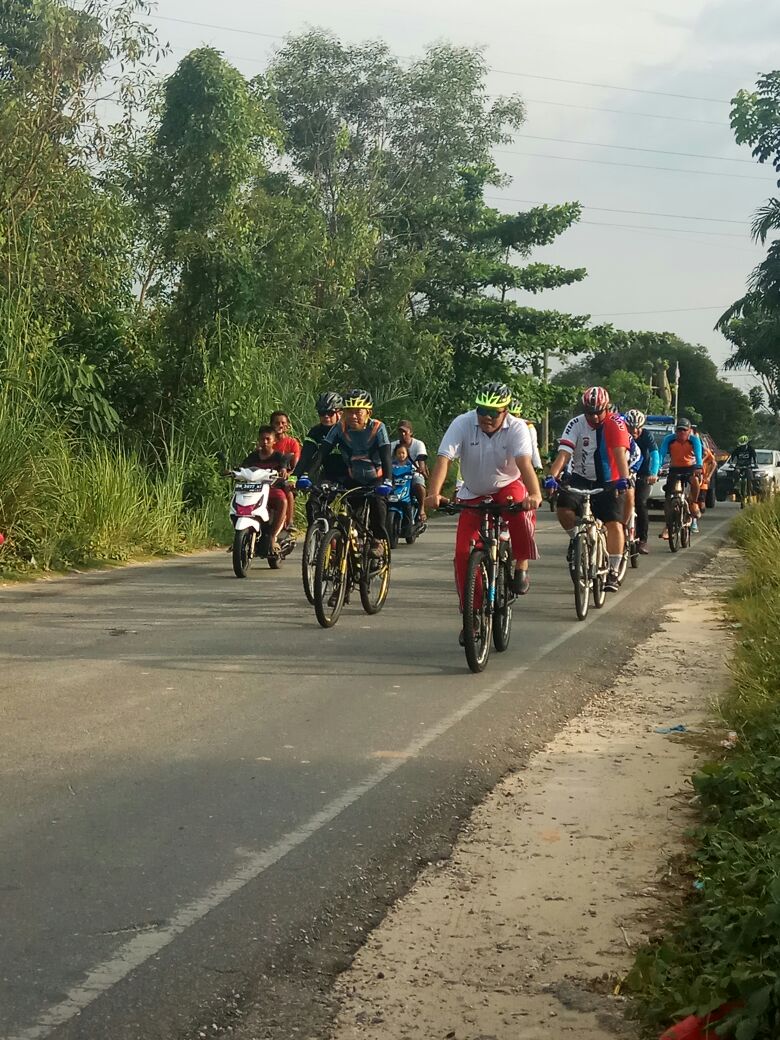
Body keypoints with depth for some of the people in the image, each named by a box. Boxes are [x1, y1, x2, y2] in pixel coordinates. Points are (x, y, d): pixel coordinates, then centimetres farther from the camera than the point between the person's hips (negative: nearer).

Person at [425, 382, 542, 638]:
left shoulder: (517, 428, -21)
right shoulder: (462, 423, -20)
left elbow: (524, 462, -36)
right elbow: (444, 458, -30)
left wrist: (535, 494, -54)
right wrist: (433, 493, -47)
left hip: (508, 485, -1)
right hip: (473, 494, 1)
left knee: (520, 512, -36)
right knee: (463, 553, -9)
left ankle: (521, 567, -13)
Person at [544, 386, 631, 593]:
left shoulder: (616, 424, -13)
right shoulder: (575, 424, -10)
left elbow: (620, 453, -27)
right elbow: (564, 453, -20)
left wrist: (623, 478, -43)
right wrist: (552, 476, -37)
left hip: (608, 482, -1)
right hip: (581, 478, 1)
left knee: (615, 525, -13)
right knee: (564, 507, -25)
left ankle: (613, 572, -3)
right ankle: (575, 538, 5)